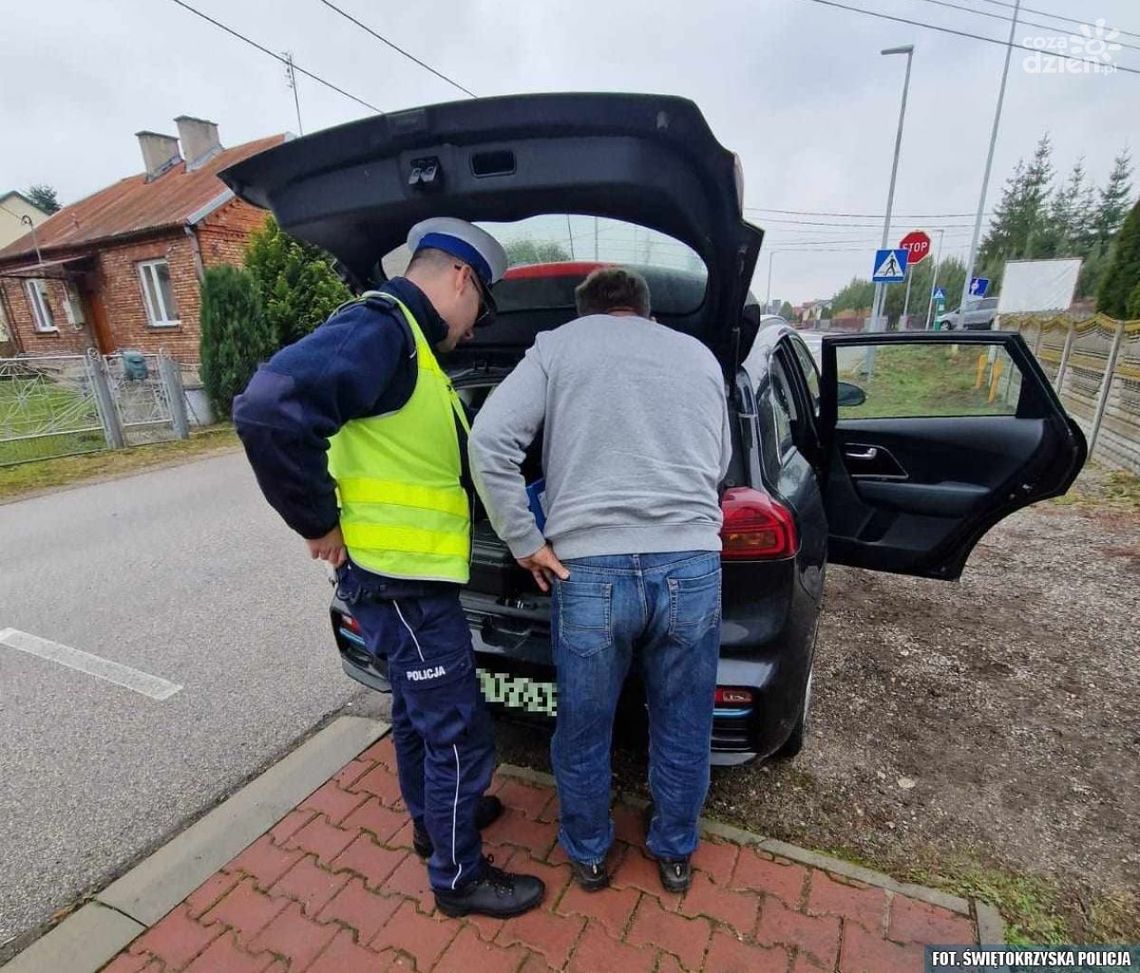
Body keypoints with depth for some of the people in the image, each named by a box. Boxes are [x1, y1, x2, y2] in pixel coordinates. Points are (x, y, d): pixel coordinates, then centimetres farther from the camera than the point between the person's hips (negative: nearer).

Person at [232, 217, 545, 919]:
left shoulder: (407, 342, 14)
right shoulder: (381, 327, -18)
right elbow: (270, 411, -32)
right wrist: (320, 523, -21)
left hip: (409, 574, 10)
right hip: (402, 580, -10)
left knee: (418, 711, 26)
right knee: (461, 735, 6)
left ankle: (433, 819, 49)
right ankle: (459, 877, 29)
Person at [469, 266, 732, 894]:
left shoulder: (557, 344, 7)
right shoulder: (699, 354, 15)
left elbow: (489, 439, -7)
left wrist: (525, 542, -1)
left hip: (589, 572, -2)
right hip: (692, 567, 3)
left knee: (582, 731, 21)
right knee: (682, 729, 23)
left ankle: (588, 855, 44)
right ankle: (674, 853, 46)